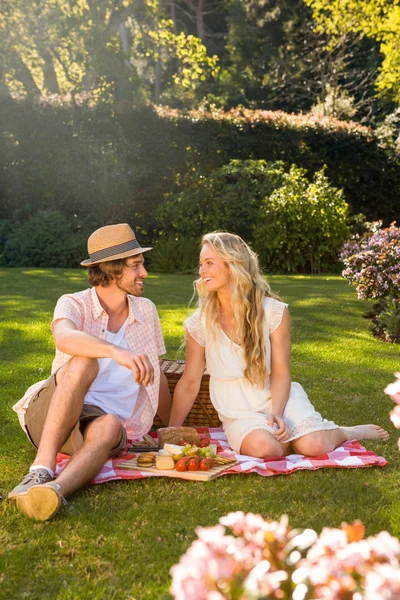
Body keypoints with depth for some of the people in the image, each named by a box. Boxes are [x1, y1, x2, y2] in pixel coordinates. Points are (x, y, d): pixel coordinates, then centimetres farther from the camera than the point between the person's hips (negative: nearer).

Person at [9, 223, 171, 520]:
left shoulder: (146, 311, 9)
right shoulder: (74, 304, -3)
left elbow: (155, 376, 20)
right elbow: (64, 338, -29)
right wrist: (117, 351, -46)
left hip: (106, 421, 2)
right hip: (51, 417, -2)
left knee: (109, 427, -36)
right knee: (83, 363, -34)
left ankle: (53, 490, -60)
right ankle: (42, 471, -41)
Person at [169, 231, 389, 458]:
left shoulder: (273, 311, -9)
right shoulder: (199, 324, -6)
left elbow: (281, 372, -7)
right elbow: (190, 383, 0)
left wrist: (276, 413, -23)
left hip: (279, 399, 0)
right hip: (239, 414, 0)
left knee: (314, 446, -25)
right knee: (263, 447, -32)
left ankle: (349, 432, 10)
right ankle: (291, 438, 3)